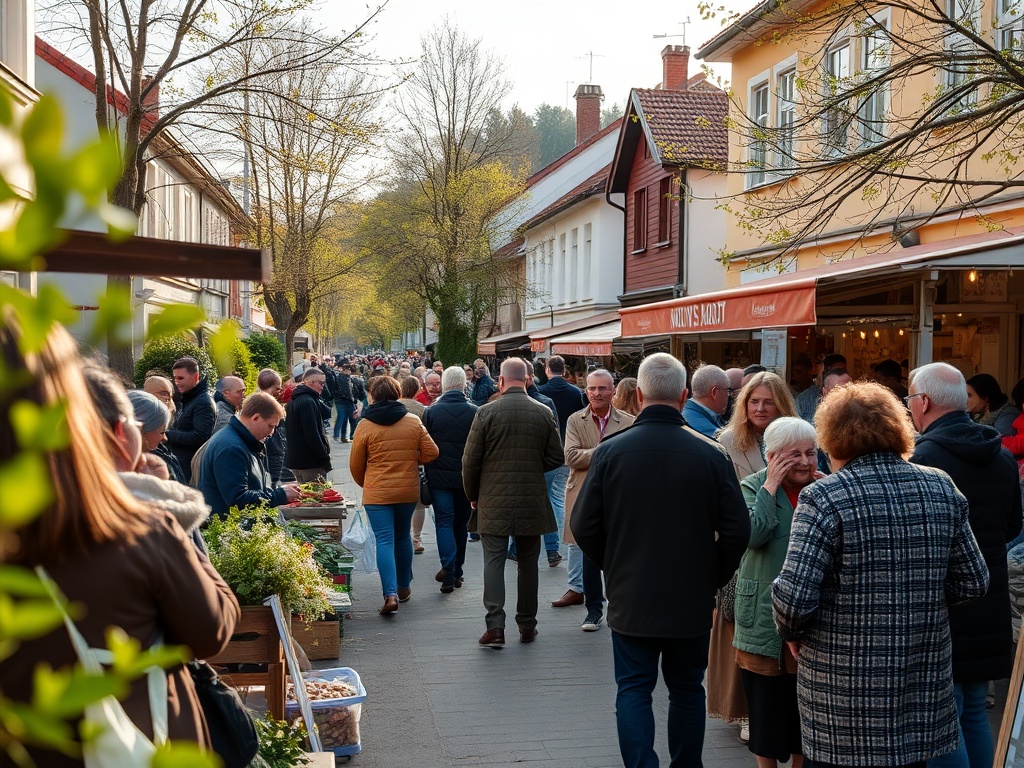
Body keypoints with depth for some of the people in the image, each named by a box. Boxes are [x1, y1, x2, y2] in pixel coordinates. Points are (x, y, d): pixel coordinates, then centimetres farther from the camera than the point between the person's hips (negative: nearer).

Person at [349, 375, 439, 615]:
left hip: (377, 493, -3)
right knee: (403, 536, 20)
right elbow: (431, 453, 0)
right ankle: (404, 586, 31)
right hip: (408, 490, 3)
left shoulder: (365, 426, -8)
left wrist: (365, 485, 18)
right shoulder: (413, 422, -2)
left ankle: (390, 594, -15)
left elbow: (356, 465, -1)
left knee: (384, 541, -3)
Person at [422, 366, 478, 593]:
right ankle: (457, 572, 22)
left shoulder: (431, 411, -6)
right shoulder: (474, 412, -6)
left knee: (444, 522, 2)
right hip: (467, 478, 1)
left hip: (439, 477, -1)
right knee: (460, 523, 14)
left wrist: (427, 472, 11)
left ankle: (448, 570, -12)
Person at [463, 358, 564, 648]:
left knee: (494, 560, 2)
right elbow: (556, 458, 3)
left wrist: (473, 495, 7)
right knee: (528, 562, 12)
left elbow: (470, 460, -6)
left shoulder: (486, 413, -9)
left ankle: (495, 625, -7)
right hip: (532, 502, 2)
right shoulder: (544, 413, -1)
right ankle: (527, 624, 20)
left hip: (494, 502, -2)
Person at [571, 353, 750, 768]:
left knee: (633, 691, 9)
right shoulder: (712, 454, -10)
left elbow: (583, 526, -7)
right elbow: (737, 531, -8)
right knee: (687, 691, 16)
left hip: (631, 598, -1)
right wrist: (713, 577, 7)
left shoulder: (611, 450, -10)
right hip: (693, 601, 1)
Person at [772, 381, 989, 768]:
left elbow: (794, 597, -20)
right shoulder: (942, 488, 1)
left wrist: (792, 633, 0)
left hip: (845, 694, -5)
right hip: (925, 688, 5)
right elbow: (973, 582, 5)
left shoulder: (823, 497, -15)